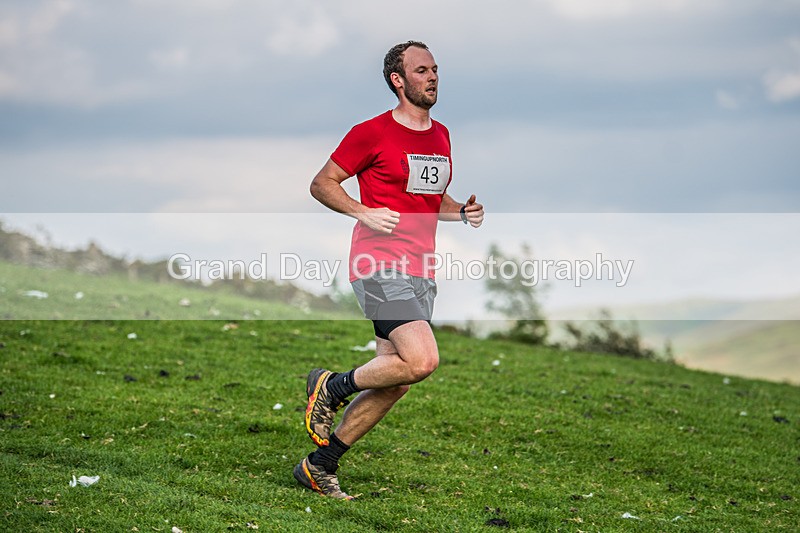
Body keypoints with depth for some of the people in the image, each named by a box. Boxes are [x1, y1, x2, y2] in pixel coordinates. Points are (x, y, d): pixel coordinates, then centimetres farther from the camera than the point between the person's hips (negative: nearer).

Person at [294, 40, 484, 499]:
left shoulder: (441, 136, 16)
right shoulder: (372, 133, -6)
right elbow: (322, 183, 0)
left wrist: (464, 212, 9)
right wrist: (363, 212, -16)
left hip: (421, 272, 8)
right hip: (380, 265, -8)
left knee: (394, 384, 5)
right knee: (422, 360, -24)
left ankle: (319, 467, 16)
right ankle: (332, 387, 0)